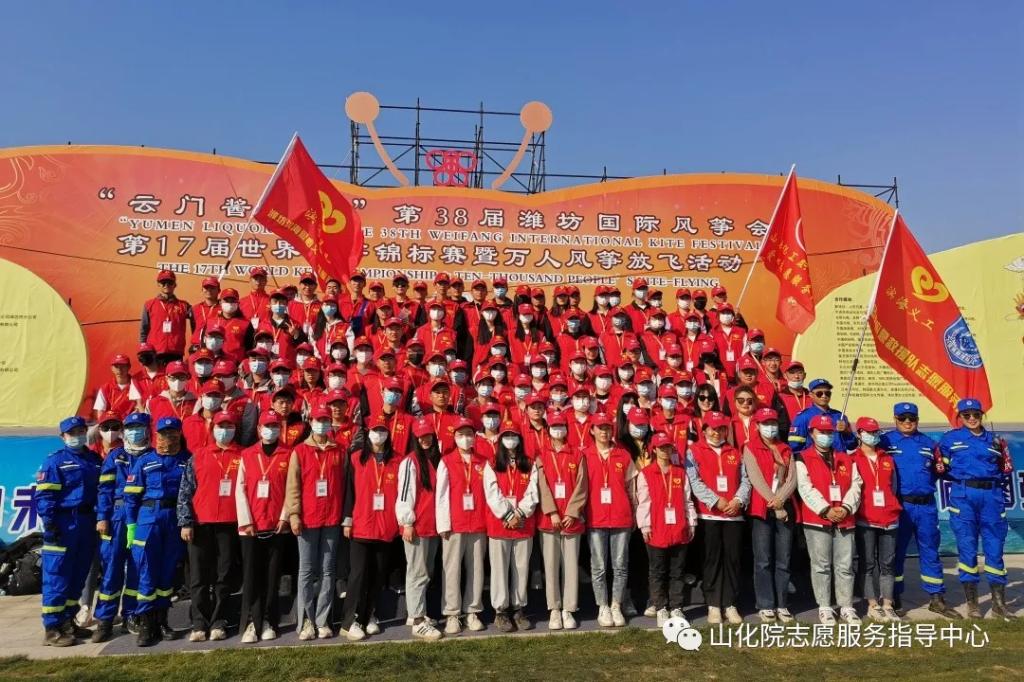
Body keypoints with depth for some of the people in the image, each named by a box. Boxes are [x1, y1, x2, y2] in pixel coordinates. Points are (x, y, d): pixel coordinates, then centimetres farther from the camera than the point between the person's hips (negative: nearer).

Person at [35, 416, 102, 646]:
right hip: (63, 523, -6)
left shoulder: (95, 460, 13)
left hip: (87, 523, 6)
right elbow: (43, 495, -10)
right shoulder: (55, 461, -5)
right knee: (57, 577, -4)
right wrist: (49, 523, -17)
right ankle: (52, 629, 1)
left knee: (79, 575, 13)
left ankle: (68, 621, 24)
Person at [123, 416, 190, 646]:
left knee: (168, 572, 10)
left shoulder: (188, 460, 3)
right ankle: (146, 625, 9)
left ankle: (161, 620, 23)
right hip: (149, 518, -1)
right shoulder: (144, 461, 2)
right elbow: (131, 495, 2)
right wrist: (131, 524, -3)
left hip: (176, 521, 1)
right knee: (147, 573, 0)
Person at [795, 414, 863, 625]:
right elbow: (806, 488, -9)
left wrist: (846, 507, -10)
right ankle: (824, 607, 11)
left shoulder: (846, 459, 15)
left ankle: (846, 607, 18)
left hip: (845, 519, 4)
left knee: (845, 566, 8)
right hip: (816, 520, -4)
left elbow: (855, 485, 6)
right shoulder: (803, 459, 1)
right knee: (821, 566, 2)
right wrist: (825, 510, -17)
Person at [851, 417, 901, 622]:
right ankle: (873, 606, 9)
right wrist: (855, 507, -4)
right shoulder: (853, 460, -1)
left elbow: (893, 487, 20)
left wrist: (891, 507, 13)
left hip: (889, 518, 4)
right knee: (868, 563, 2)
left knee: (888, 563, 6)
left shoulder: (887, 459, 15)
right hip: (864, 520, -4)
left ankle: (887, 605, 13)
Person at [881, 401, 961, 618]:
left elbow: (937, 472, 18)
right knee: (896, 551, 6)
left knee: (930, 551, 9)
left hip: (926, 505, 3)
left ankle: (936, 598, 19)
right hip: (899, 505, -3)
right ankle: (893, 598, 16)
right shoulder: (885, 441, 0)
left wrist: (941, 467, -2)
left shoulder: (928, 443, 12)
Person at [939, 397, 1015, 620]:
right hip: (963, 495, -2)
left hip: (992, 496, 2)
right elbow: (940, 466, 11)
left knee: (995, 549, 3)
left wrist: (1002, 449, 5)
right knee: (967, 549, 0)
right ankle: (972, 604, 10)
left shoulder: (994, 439, 13)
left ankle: (999, 604, 15)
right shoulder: (950, 438, 7)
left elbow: (1005, 469, 17)